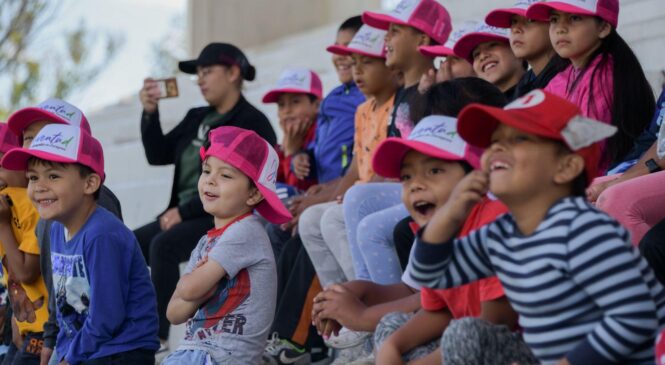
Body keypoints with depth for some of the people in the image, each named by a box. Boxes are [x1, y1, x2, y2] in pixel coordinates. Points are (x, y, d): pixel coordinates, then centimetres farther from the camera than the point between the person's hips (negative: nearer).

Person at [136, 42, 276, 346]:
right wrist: (150, 113, 1)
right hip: (184, 215, 9)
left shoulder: (253, 123, -7)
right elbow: (158, 154, 16)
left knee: (163, 245, -31)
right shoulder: (196, 119, 20)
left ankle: (158, 337, -31)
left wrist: (183, 211, -18)